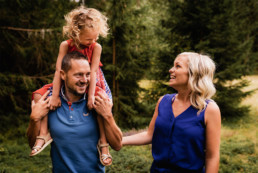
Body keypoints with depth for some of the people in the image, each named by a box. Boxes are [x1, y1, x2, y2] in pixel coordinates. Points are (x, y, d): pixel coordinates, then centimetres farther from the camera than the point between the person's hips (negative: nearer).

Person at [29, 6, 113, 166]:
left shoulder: (96, 47, -13)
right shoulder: (66, 45, -10)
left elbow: (93, 71, -19)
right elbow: (59, 70, -14)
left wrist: (91, 96, -27)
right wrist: (55, 95, -21)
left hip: (91, 85, -2)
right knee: (39, 95, -13)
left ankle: (103, 142, -24)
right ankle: (44, 134, -13)